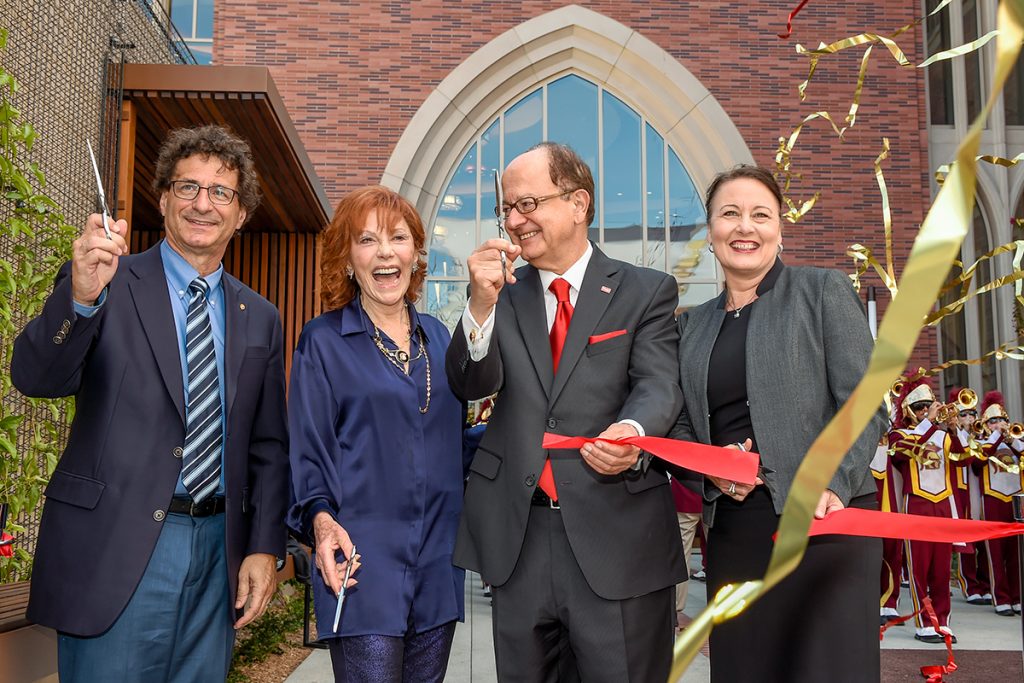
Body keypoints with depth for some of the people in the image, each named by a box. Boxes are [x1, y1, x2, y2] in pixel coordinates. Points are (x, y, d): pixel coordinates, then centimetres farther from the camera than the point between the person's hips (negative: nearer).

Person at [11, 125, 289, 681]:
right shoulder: (107, 284, 0)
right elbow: (34, 379, -15)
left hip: (218, 551, 4)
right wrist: (80, 297, -33)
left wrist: (265, 549, 3)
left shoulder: (260, 319, 11)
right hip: (116, 551, -3)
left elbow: (268, 447, 12)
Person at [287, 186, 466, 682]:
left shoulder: (436, 336, 12)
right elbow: (308, 452, -3)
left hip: (439, 561, 5)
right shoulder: (323, 341, -1)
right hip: (364, 560, -4)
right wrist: (321, 518, -19)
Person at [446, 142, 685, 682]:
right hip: (519, 540, 3)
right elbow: (471, 385, 0)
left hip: (618, 539, -3)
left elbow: (658, 385, -9)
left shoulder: (646, 291, 2)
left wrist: (632, 432, -32)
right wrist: (482, 304, -18)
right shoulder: (505, 294, 10)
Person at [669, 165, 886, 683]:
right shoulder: (693, 323, 16)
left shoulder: (823, 291, 3)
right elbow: (680, 424, 15)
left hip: (821, 521, -4)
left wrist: (832, 485, -19)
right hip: (731, 528, 4)